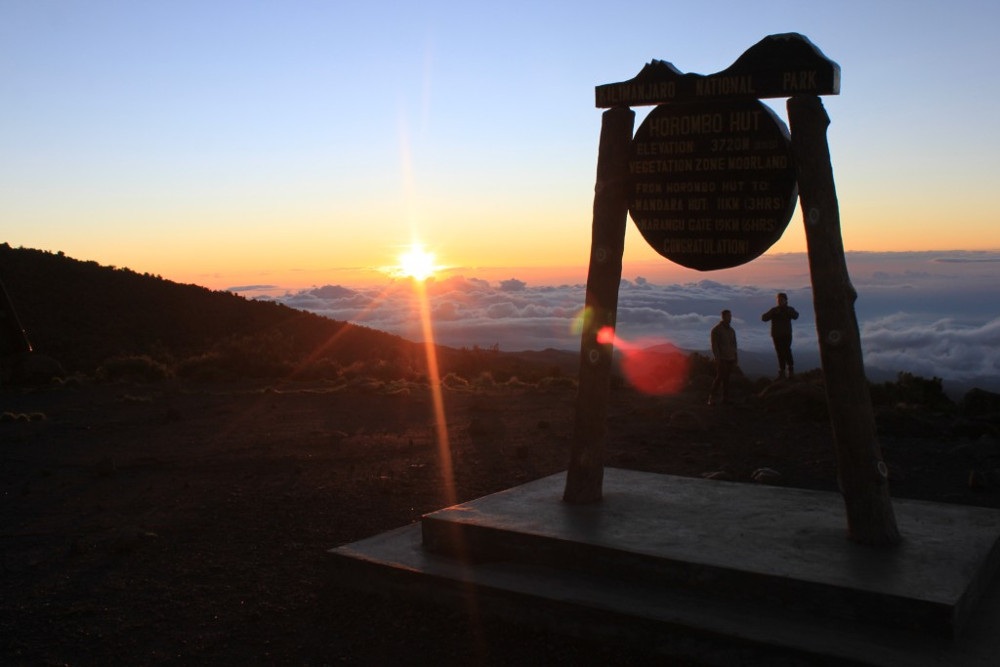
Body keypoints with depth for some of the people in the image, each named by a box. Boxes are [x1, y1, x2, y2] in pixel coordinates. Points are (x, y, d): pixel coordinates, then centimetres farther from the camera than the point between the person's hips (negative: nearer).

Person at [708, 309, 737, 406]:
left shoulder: (731, 330, 15)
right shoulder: (716, 329, -5)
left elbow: (734, 345, 18)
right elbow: (714, 345, -11)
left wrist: (735, 360, 13)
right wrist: (717, 359, -18)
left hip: (730, 358, 6)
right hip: (721, 358, -6)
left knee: (726, 378, 4)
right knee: (720, 377, -12)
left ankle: (725, 398, 6)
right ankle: (711, 397, -6)